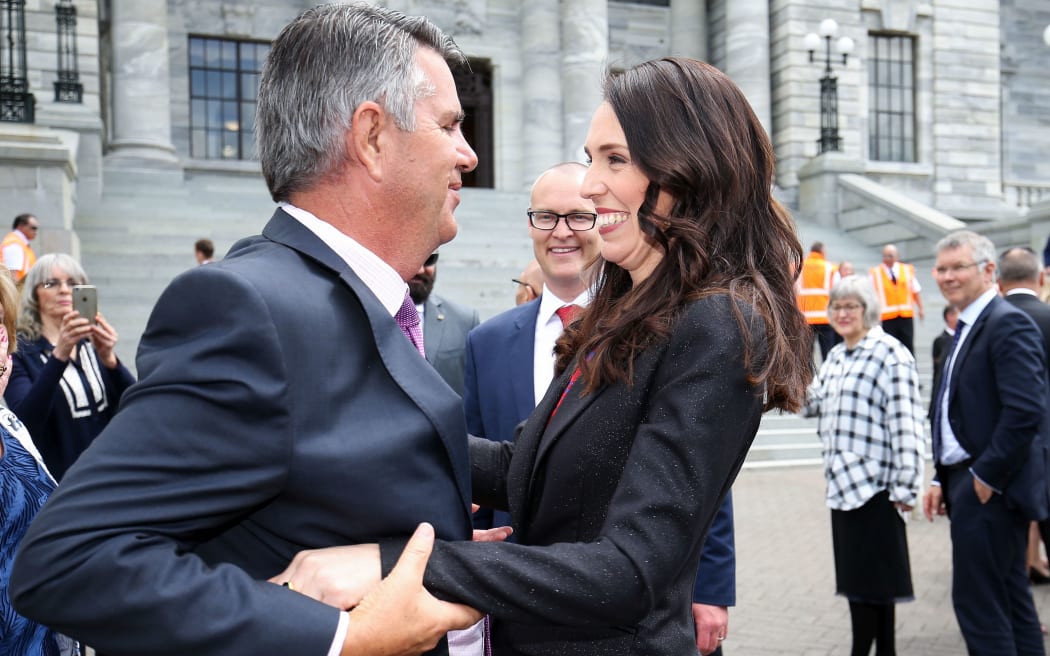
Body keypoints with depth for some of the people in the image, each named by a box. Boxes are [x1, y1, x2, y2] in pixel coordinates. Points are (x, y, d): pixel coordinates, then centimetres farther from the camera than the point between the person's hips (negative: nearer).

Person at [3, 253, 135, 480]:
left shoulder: (94, 343, 3)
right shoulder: (20, 351, -6)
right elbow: (26, 421, -21)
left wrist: (109, 359, -25)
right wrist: (59, 356, -32)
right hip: (55, 479, -3)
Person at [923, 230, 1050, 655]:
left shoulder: (1008, 324, -14)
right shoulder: (967, 328, 16)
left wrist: (985, 477, -18)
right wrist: (942, 480, 12)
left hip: (990, 490, -10)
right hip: (972, 482, 10)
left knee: (977, 602, -5)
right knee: (1011, 600, 16)